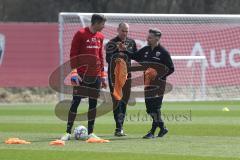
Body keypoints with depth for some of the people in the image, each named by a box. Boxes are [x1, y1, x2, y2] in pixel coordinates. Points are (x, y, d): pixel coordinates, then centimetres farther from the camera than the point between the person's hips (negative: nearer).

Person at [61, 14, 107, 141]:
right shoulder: (81, 34, -7)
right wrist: (74, 72, -16)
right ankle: (68, 132, 0)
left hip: (95, 75, 6)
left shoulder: (100, 36, 12)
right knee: (75, 102, -4)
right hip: (81, 75, -6)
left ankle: (90, 132, 12)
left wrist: (102, 74, 17)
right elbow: (73, 53, -9)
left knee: (93, 103, 6)